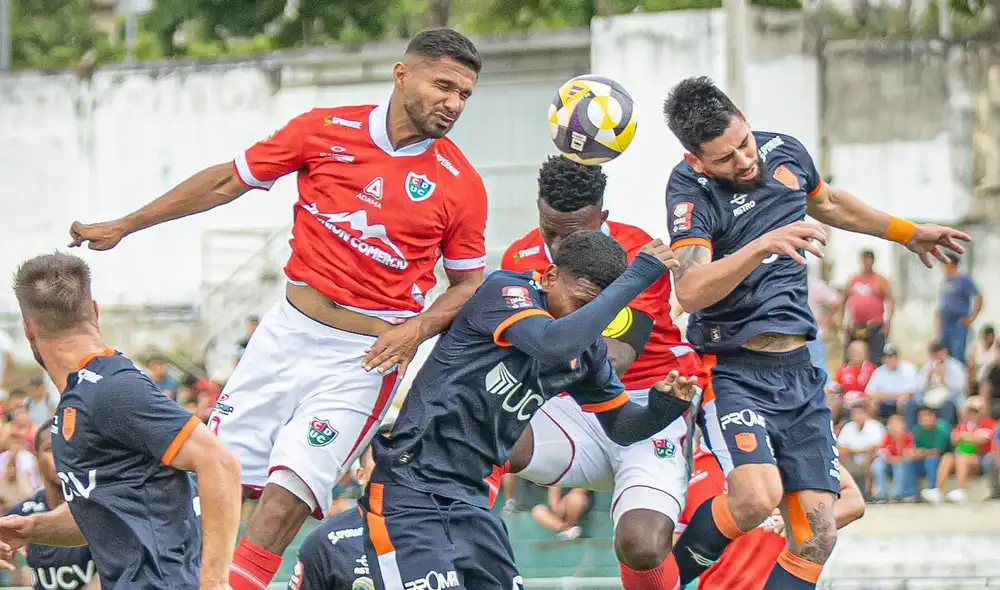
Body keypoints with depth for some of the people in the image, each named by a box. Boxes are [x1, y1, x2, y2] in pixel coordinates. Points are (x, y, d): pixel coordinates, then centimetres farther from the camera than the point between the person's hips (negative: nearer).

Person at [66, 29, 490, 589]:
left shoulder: (463, 185, -4)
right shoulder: (325, 130, -2)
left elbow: (469, 283, 9)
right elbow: (229, 180, 9)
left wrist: (419, 327, -12)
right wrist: (124, 226, 14)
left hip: (366, 355, -3)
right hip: (289, 331, 3)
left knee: (286, 496, -15)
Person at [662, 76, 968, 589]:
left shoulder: (784, 152, 5)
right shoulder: (691, 190, -14)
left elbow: (826, 202, 29)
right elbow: (690, 292, -29)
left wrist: (905, 232, 40)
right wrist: (764, 245, -40)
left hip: (798, 373, 6)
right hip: (734, 369, -6)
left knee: (817, 537, -5)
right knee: (757, 496, -29)